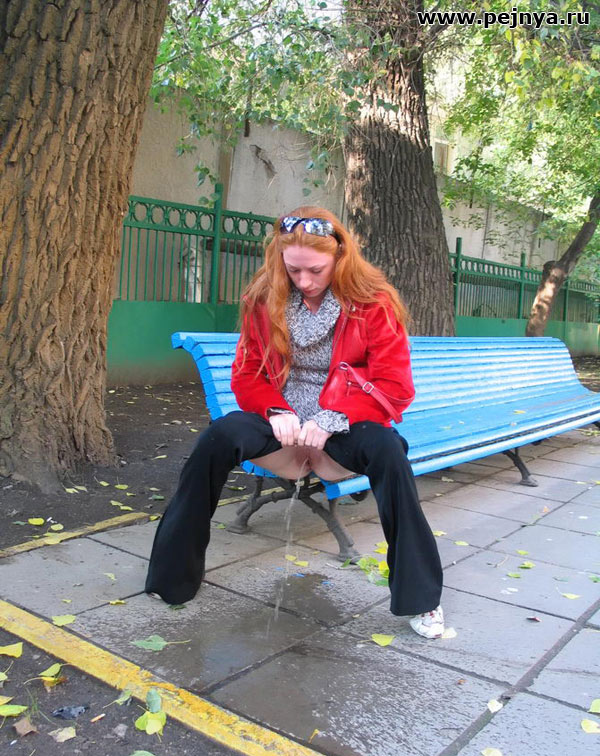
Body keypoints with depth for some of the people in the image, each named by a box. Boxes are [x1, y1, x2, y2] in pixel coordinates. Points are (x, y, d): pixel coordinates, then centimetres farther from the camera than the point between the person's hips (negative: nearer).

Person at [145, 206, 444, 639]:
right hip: (283, 425, 2)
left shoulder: (373, 302, -7)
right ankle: (174, 577, -11)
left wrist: (331, 420, -21)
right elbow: (246, 374, 7)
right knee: (219, 438, -27)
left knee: (388, 450, -34)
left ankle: (420, 598, -18)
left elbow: (393, 386, -9)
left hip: (342, 428, -2)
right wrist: (277, 412, -14)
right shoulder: (265, 300, 2)